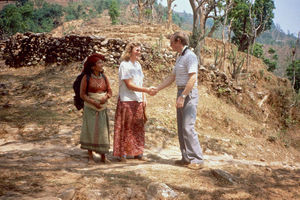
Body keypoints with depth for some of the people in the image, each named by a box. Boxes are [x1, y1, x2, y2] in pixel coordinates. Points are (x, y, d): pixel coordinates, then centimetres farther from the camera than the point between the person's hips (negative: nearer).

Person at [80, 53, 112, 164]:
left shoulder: (104, 77, 6)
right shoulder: (86, 78, -6)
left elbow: (110, 91, 6)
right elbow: (82, 94, -7)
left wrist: (105, 97, -16)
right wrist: (93, 102, -18)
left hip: (102, 108, 3)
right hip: (90, 108, -3)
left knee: (103, 131, 4)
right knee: (90, 131, -2)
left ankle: (103, 156, 12)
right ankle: (90, 156, 7)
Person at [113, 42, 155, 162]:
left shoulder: (138, 65, 15)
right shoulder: (124, 65, -9)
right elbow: (129, 85, -15)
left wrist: (143, 98, 11)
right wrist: (146, 90, -18)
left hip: (138, 101, 7)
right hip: (126, 101, -7)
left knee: (138, 128, 8)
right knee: (125, 128, -2)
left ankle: (137, 153, 15)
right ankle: (122, 154, 5)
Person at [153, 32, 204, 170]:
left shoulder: (190, 56, -12)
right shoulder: (180, 58, 18)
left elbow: (192, 79, -21)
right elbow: (171, 78, 23)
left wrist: (182, 97, -24)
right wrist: (157, 89, 19)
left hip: (189, 94, -10)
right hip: (181, 93, 10)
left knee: (188, 127, -13)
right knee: (181, 127, 9)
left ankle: (197, 159, -8)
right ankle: (187, 158, 14)